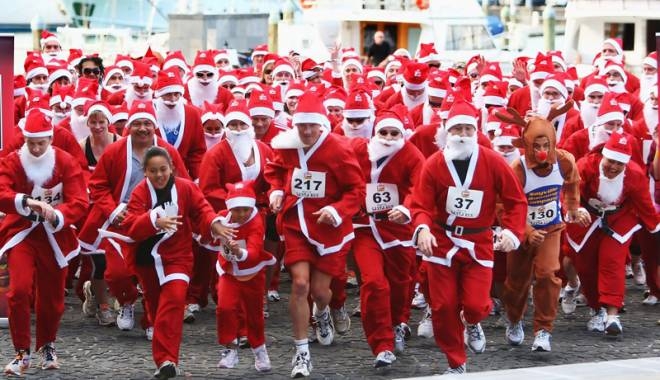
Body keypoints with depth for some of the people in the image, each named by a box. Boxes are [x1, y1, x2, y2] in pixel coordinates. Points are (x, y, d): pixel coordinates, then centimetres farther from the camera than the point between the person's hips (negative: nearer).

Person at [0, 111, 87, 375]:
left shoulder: (65, 162, -6)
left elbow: (79, 202, -13)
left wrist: (57, 215, -33)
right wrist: (28, 201, -39)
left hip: (54, 236, 1)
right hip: (21, 234, -1)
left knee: (52, 295, 10)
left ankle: (47, 347, 36)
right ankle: (22, 353, -5)